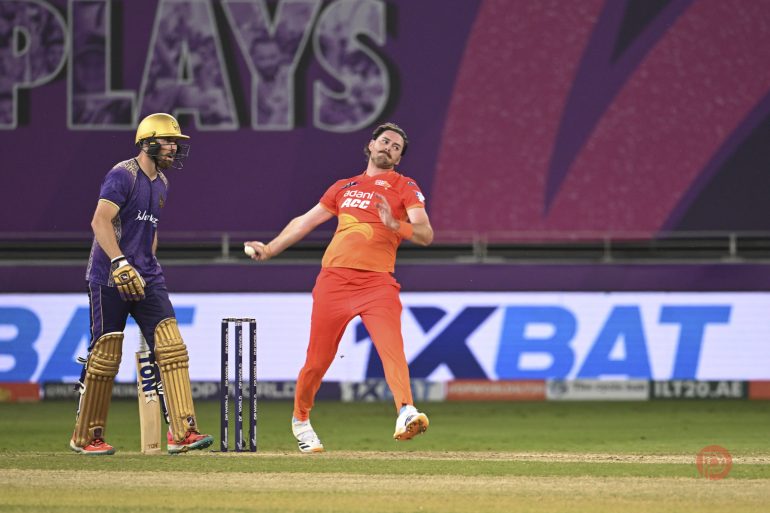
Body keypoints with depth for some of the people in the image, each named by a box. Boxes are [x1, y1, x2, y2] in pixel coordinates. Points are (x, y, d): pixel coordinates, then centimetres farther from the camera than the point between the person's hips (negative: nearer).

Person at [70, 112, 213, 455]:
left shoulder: (161, 183, 16)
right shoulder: (123, 175, -11)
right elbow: (100, 221, -21)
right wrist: (121, 264, -30)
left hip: (146, 280, 7)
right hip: (109, 278, -7)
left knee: (172, 349, -6)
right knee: (105, 356, -3)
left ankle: (182, 433, -10)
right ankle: (85, 437, 11)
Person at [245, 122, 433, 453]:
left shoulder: (405, 188, 11)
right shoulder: (344, 187, 22)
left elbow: (425, 234, -2)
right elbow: (305, 221, 30)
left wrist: (395, 225, -21)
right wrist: (269, 249, 25)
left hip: (377, 282, -3)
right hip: (334, 278, 3)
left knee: (391, 345, -24)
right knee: (318, 357, 4)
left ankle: (406, 413, -40)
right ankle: (300, 420, 25)